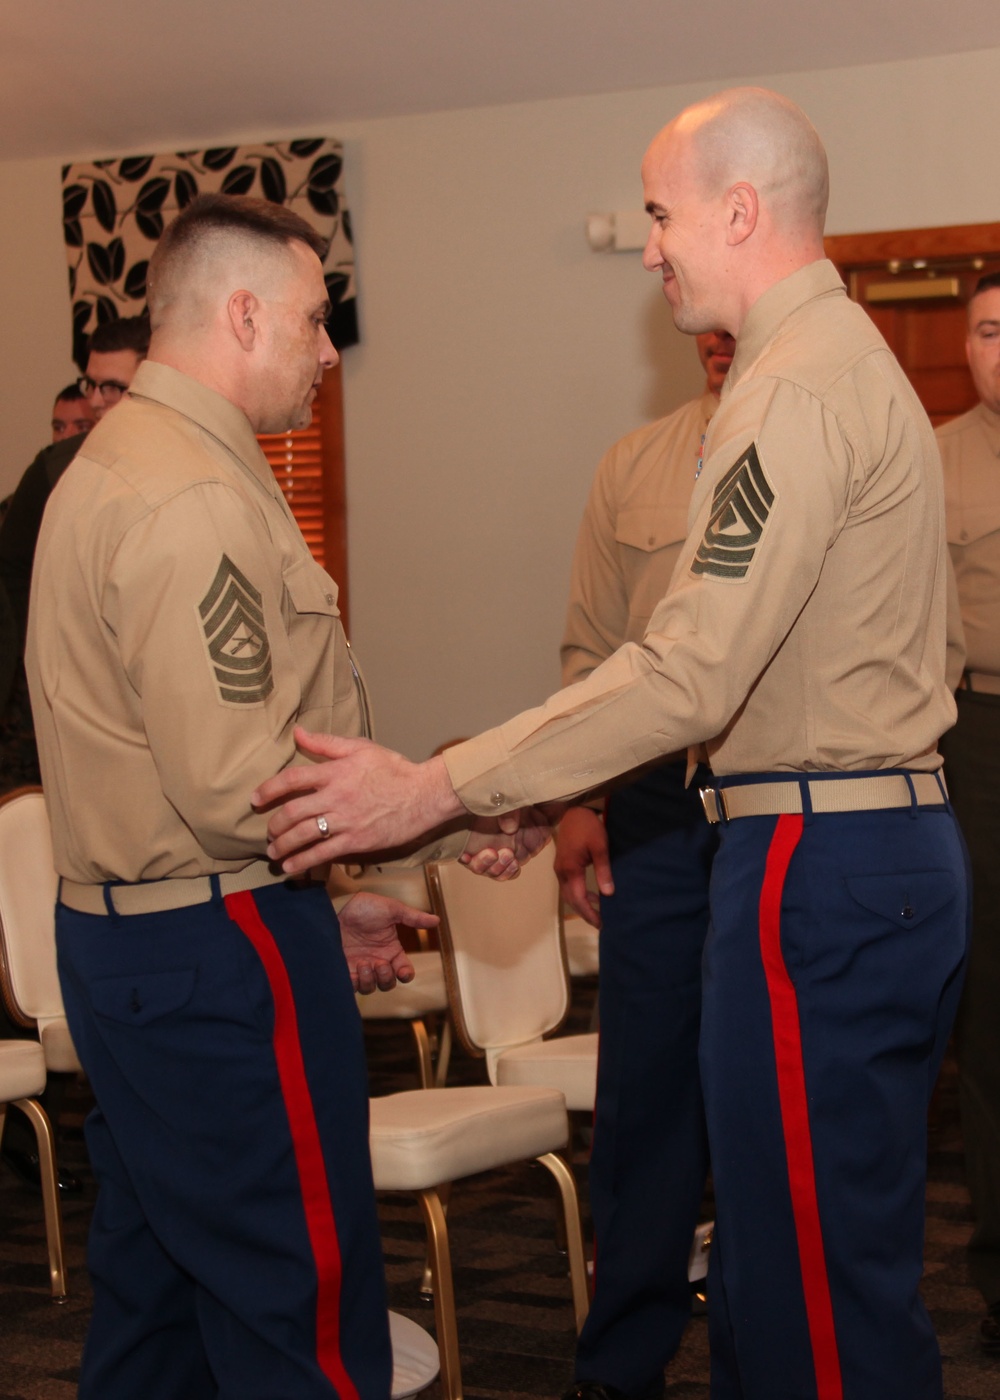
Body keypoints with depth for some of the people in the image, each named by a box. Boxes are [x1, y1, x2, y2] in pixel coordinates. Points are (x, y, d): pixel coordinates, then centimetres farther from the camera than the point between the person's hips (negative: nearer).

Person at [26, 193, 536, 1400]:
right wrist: (450, 816, -12)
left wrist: (325, 900, 19)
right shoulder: (196, 500, -18)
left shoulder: (111, 464, 16)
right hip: (218, 954, -11)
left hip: (119, 936, 11)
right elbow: (234, 783, -23)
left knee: (152, 1292, 18)